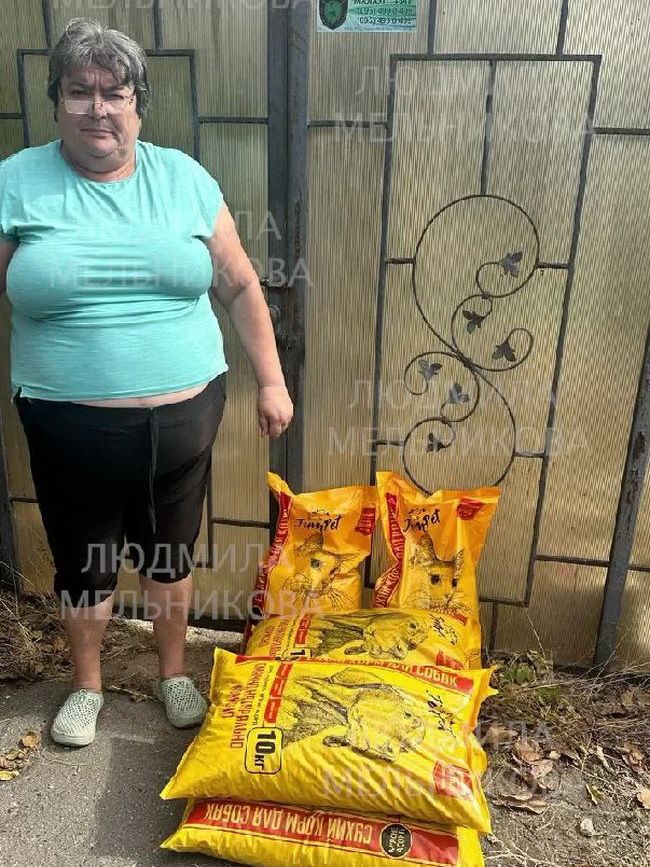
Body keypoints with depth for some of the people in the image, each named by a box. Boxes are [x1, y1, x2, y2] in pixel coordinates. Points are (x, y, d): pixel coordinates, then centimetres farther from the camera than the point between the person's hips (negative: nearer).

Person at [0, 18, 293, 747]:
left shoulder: (184, 179, 1)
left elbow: (241, 286, 5)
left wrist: (270, 381, 3)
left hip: (182, 416, 2)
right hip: (70, 424, -1)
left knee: (170, 551, 18)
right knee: (83, 561, 16)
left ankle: (173, 672, 43)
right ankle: (86, 684, 43)